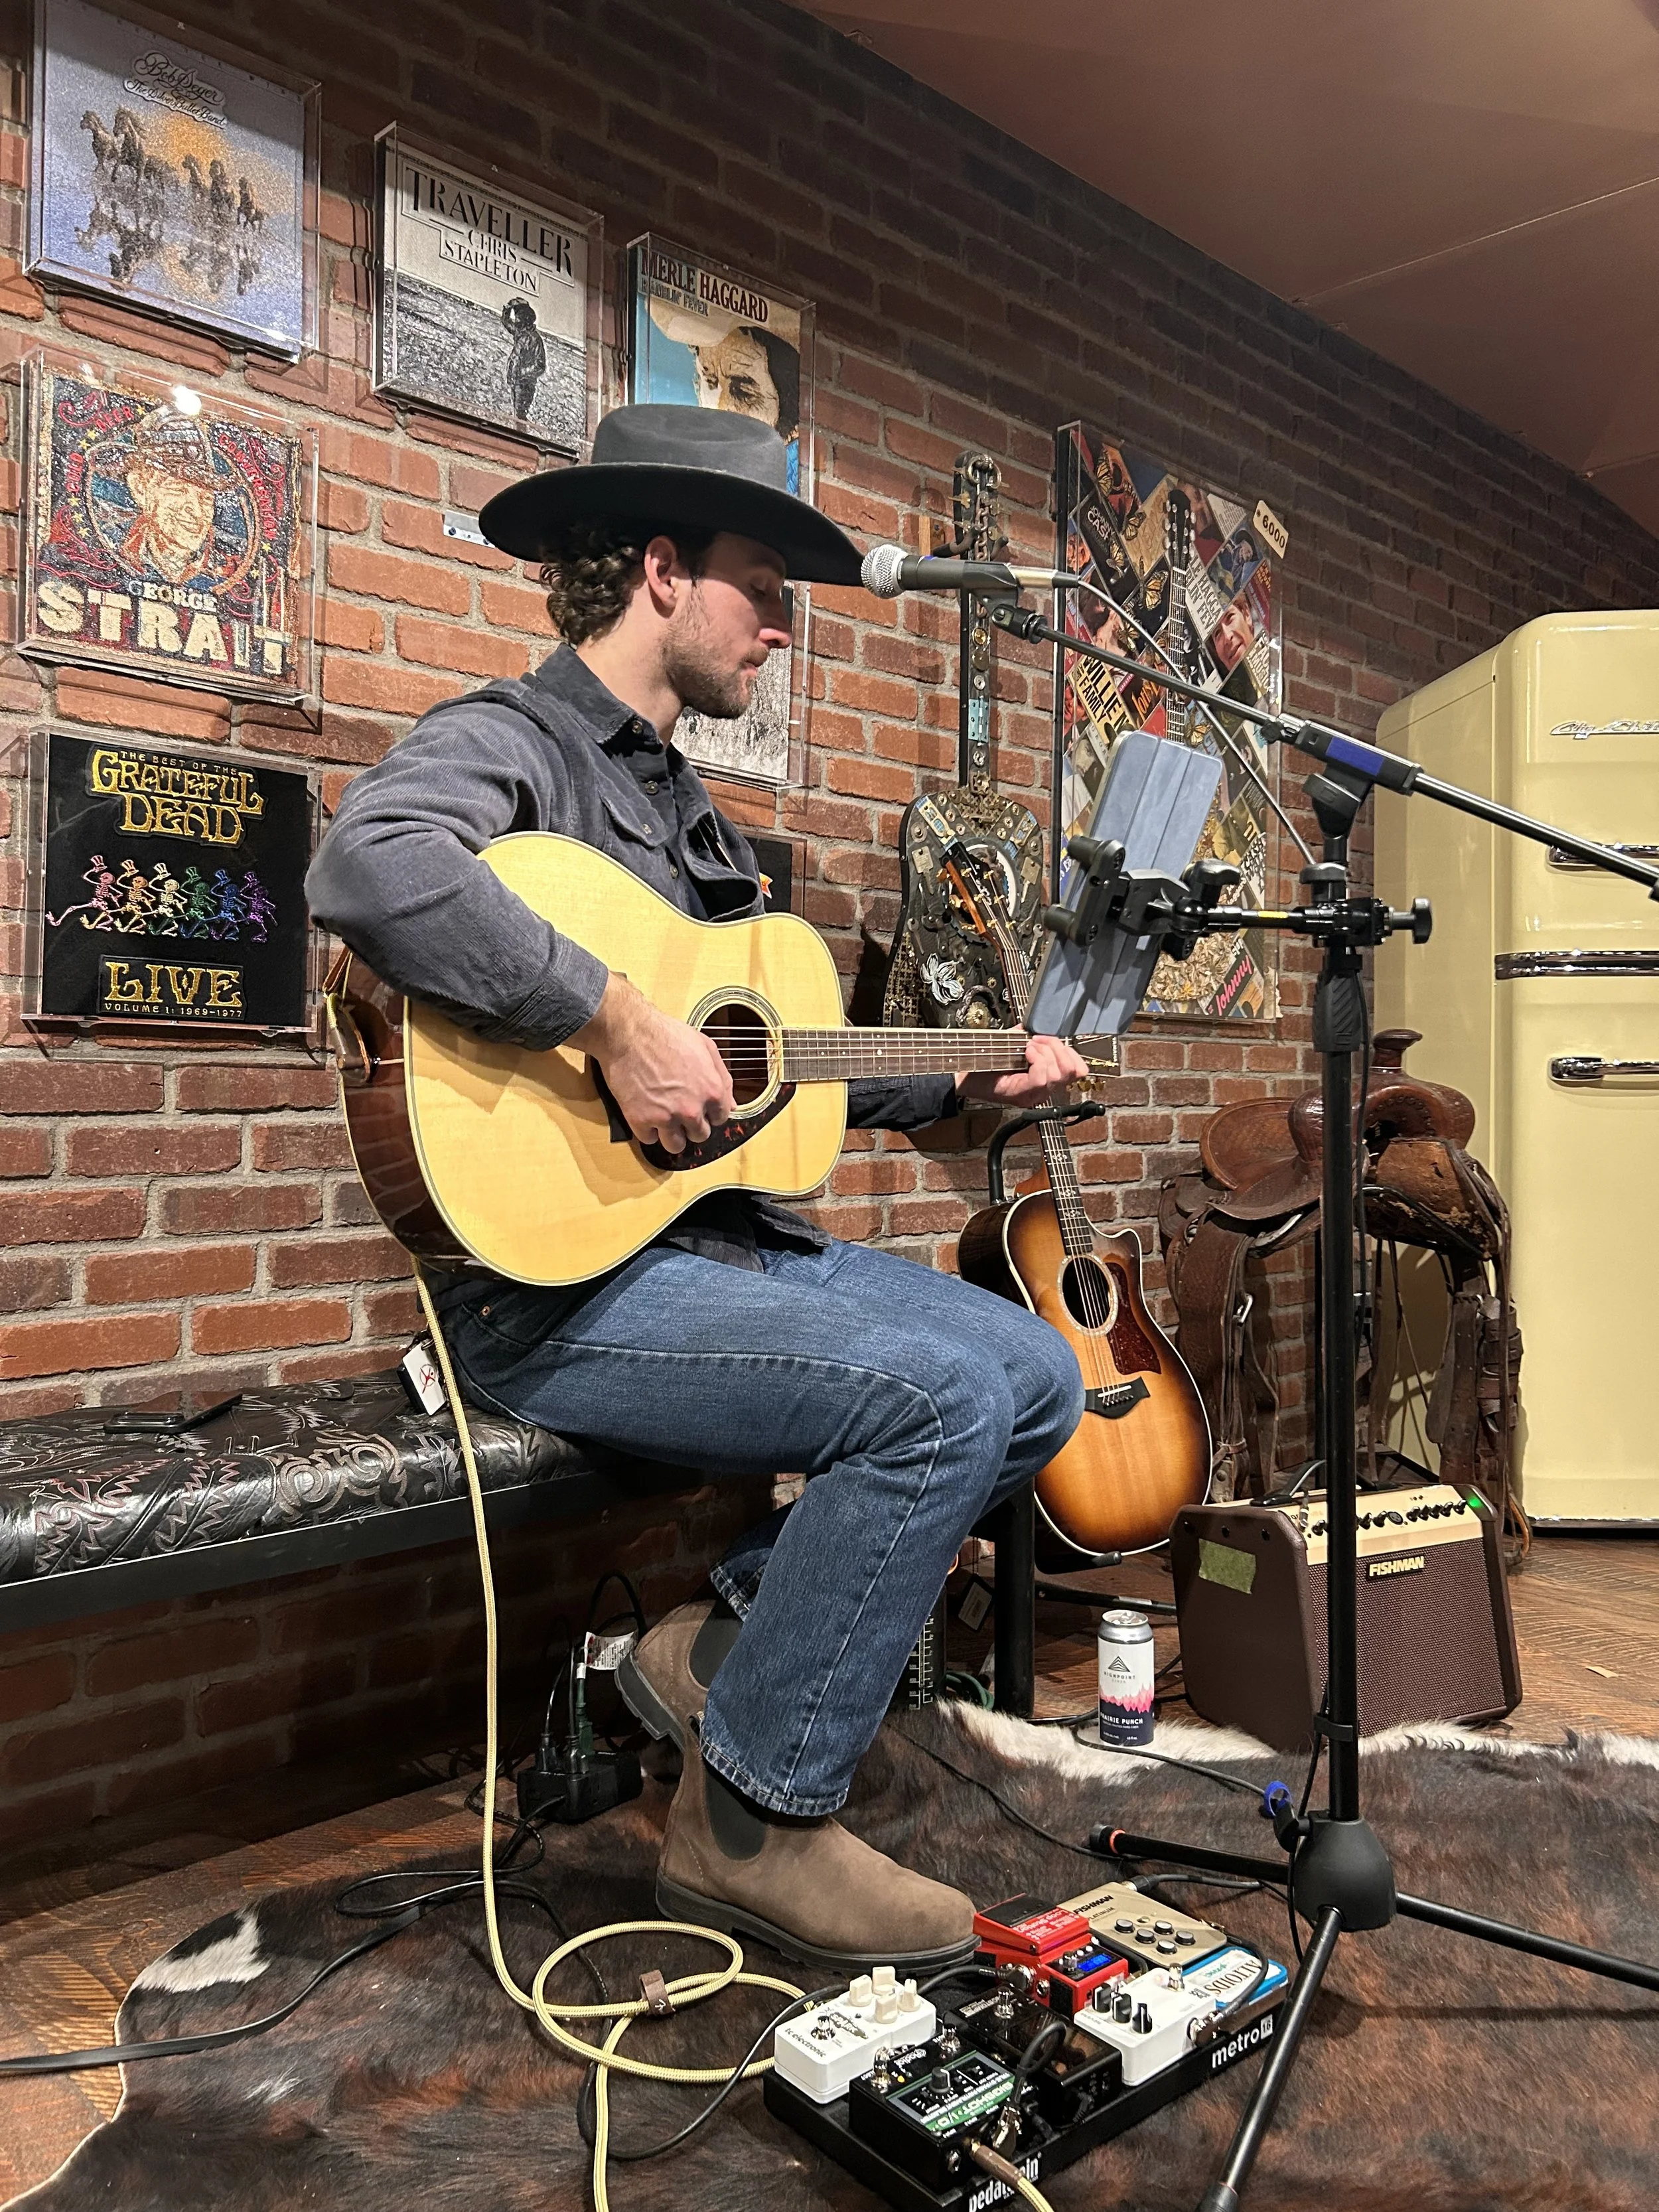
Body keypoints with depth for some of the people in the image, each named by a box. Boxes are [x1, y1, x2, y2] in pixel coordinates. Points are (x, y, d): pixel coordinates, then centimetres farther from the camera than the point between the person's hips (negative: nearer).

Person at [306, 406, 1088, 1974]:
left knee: (1040, 1377, 3)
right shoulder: (509, 740, -7)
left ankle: (725, 1640, 10)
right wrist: (615, 1020, -30)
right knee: (938, 1396, -25)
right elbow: (370, 862, -33)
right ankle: (751, 1823, -5)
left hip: (724, 1238, 9)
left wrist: (963, 1082, 17)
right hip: (552, 1277, -9)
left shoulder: (689, 812, 22)